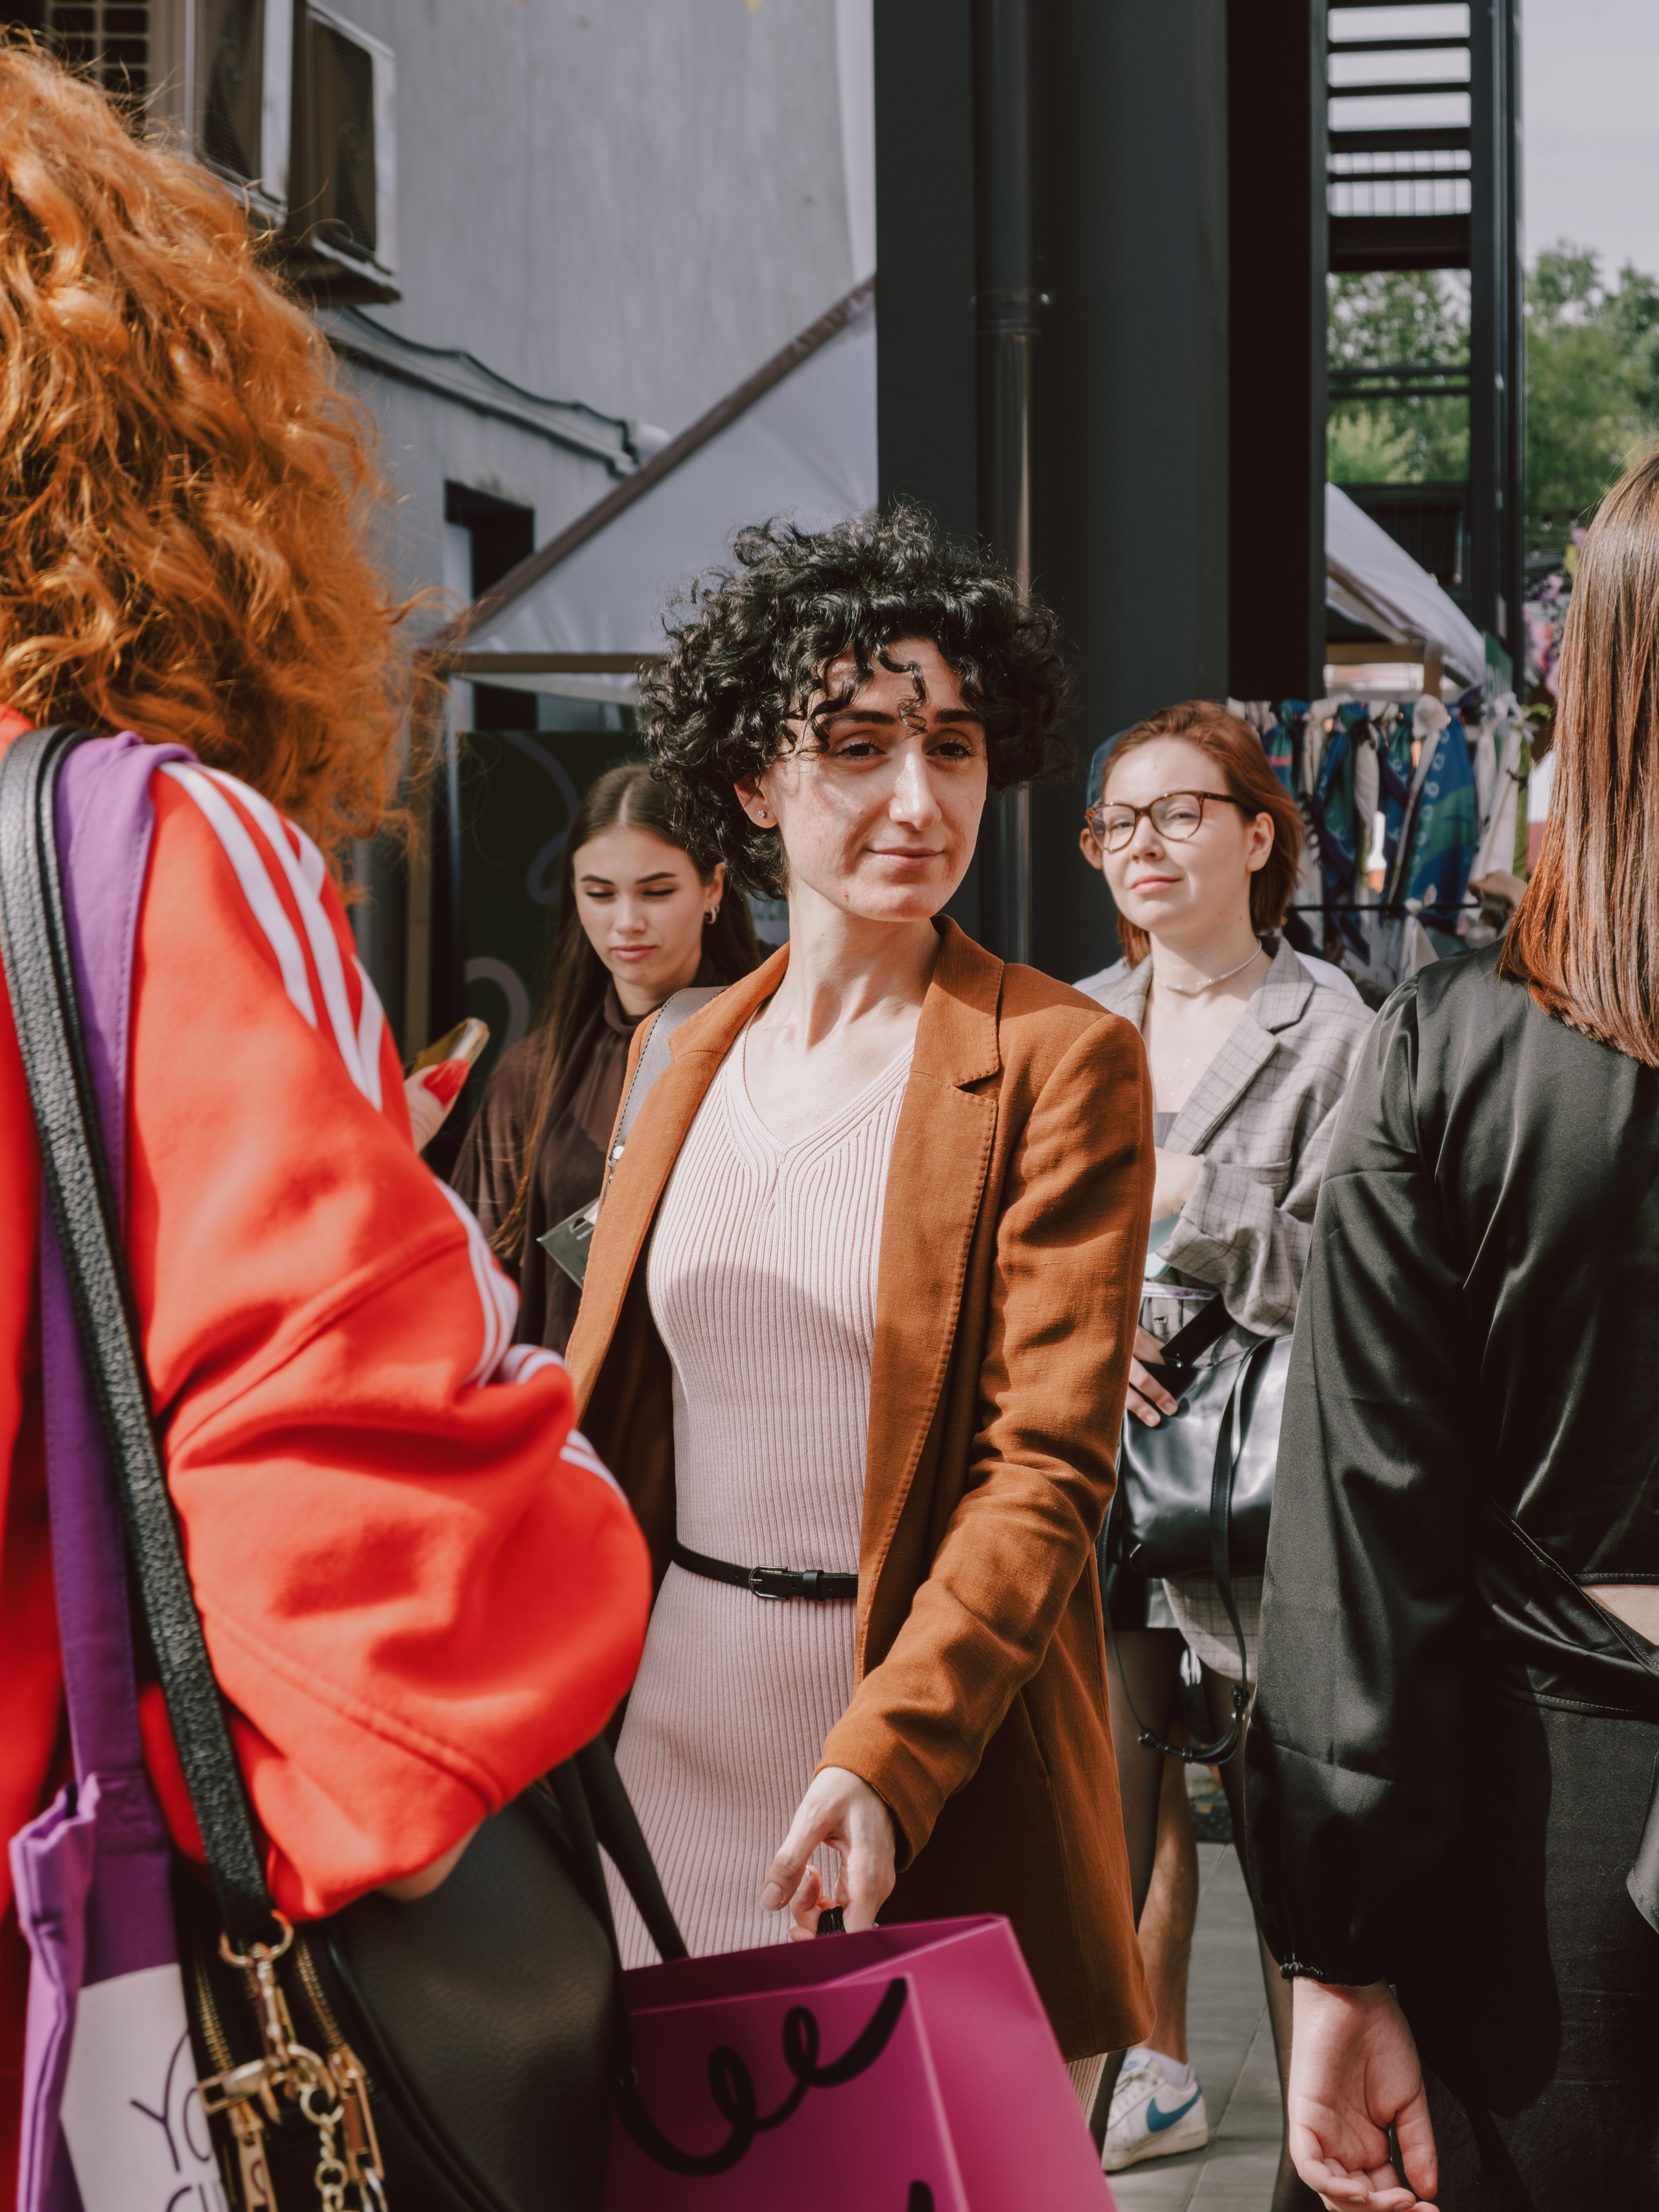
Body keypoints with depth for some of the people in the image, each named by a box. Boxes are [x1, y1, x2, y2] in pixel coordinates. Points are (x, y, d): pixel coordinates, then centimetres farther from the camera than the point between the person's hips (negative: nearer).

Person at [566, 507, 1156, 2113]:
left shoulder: (1060, 1063, -8)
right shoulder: (705, 1052, 8)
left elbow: (1049, 1468, -14)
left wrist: (884, 1757, -26)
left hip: (941, 1713, -4)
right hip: (667, 1719, 5)